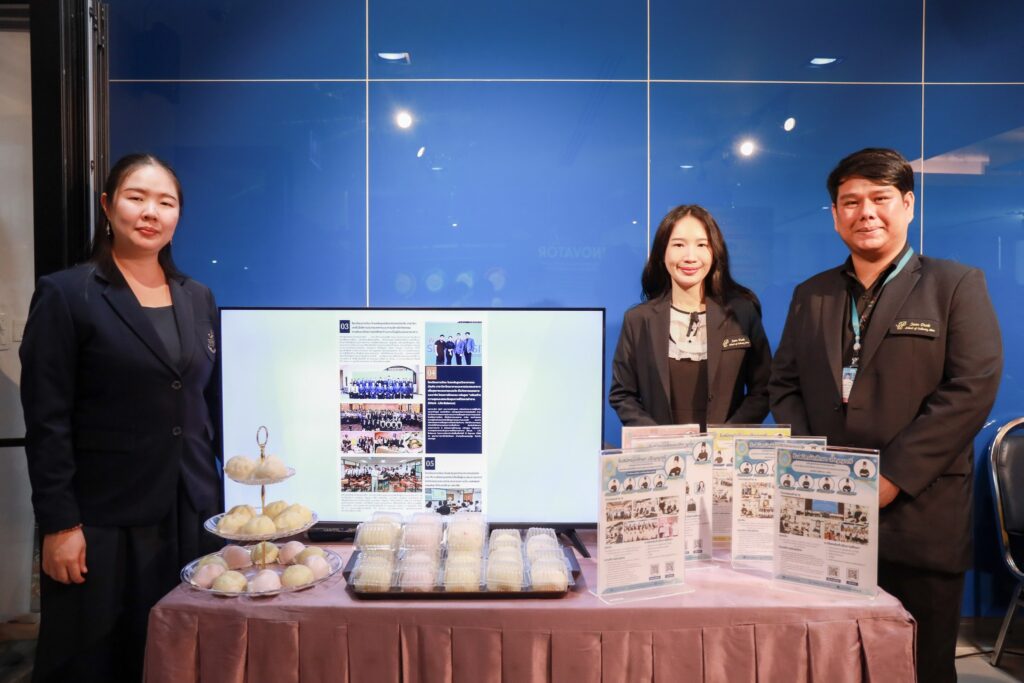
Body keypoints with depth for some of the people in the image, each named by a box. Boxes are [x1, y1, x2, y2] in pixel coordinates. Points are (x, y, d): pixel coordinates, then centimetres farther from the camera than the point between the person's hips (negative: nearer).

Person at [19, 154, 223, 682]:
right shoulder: (65, 295, -4)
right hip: (103, 522, -4)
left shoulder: (198, 299, 10)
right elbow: (47, 423, -8)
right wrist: (58, 524, -12)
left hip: (194, 514, 4)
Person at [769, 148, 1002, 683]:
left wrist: (893, 476, -15)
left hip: (919, 515, -3)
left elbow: (972, 388, -10)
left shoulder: (956, 285, 1)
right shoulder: (810, 295, 13)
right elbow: (784, 387, 10)